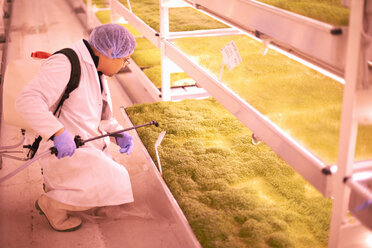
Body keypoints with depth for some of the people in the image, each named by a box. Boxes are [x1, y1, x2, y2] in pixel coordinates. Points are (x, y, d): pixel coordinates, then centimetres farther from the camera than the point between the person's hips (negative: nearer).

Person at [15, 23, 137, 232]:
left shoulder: (94, 68, 8)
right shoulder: (64, 64, -21)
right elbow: (27, 101, -31)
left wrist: (119, 134, -1)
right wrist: (58, 133, -40)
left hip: (88, 146, 10)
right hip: (64, 152, -9)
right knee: (118, 185, -19)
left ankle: (56, 184, 26)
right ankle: (53, 204, -3)